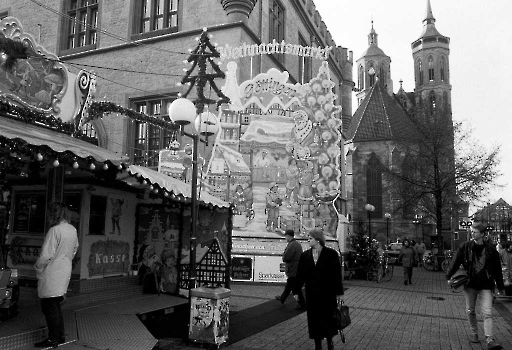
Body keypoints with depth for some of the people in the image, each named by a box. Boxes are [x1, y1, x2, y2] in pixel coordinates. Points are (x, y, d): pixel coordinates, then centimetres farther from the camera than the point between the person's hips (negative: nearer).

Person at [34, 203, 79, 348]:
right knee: (55, 306, 18)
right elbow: (74, 250, 16)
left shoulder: (55, 230, -20)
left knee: (49, 307, 3)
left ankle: (53, 339, 10)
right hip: (65, 272, 8)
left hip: (51, 275, -8)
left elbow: (46, 255, -21)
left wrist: (38, 269, -5)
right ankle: (60, 336, 25)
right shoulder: (72, 229, 5)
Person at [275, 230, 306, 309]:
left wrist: (284, 254, -4)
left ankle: (302, 304, 10)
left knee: (296, 288, 1)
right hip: (297, 269, 10)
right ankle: (282, 298, 39)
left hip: (293, 270, -10)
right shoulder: (298, 244, 7)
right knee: (289, 285, 23)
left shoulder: (291, 245, -23)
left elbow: (286, 258, -25)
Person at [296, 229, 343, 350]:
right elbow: (300, 275, 3)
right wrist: (296, 291, 4)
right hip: (312, 294, 3)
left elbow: (337, 274, -7)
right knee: (314, 320, 8)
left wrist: (339, 292, -6)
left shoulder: (331, 254, -9)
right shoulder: (305, 255, 0)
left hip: (328, 293, -2)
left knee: (328, 318, 10)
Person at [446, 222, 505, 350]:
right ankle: (474, 333, 27)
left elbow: (497, 269, 7)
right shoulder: (465, 247, -2)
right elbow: (455, 262, 2)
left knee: (487, 313, -7)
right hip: (470, 284, 1)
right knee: (470, 311, 10)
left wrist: (500, 286, 11)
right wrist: (449, 277, 0)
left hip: (485, 286, -1)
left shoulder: (490, 249, -2)